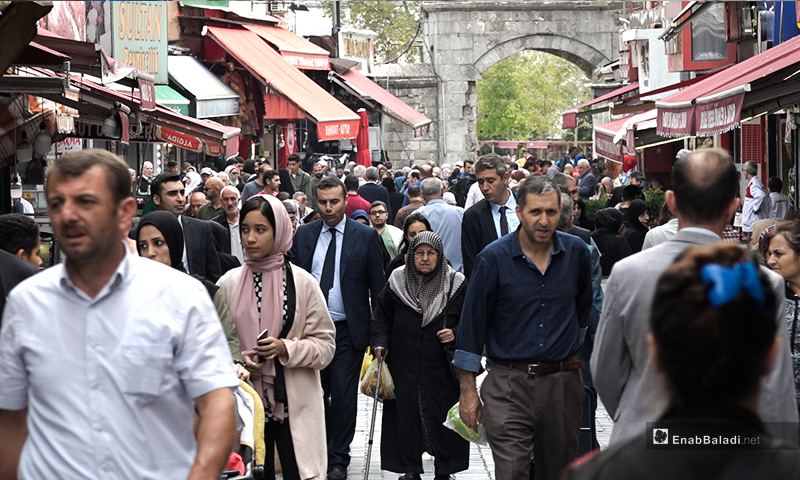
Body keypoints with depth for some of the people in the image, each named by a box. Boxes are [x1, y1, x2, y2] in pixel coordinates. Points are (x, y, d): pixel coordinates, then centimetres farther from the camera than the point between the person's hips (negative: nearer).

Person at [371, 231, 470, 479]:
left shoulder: (455, 283, 1)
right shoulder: (397, 281, 5)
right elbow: (381, 316, 14)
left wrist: (456, 333, -9)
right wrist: (380, 342, 1)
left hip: (442, 366, -1)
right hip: (404, 364, 1)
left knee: (442, 415, 0)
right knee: (406, 413, 2)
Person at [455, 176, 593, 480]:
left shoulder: (576, 252, 1)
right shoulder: (494, 258, -7)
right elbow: (472, 324, -2)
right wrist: (468, 390, -2)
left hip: (563, 383, 3)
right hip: (510, 384, -3)